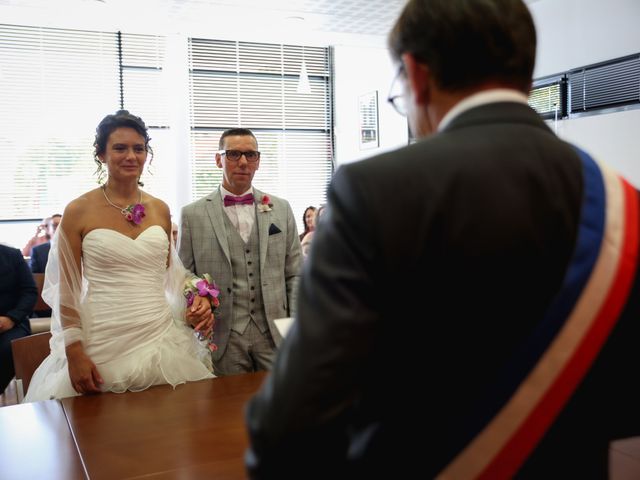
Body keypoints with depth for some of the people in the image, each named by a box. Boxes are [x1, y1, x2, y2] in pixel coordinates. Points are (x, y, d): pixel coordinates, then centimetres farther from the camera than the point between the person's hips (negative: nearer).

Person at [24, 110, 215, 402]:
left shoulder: (160, 210, 7)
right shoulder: (78, 211, -4)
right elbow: (66, 289, -2)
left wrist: (197, 300, -1)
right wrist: (74, 353, -7)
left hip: (161, 337, 4)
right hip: (103, 345, -3)